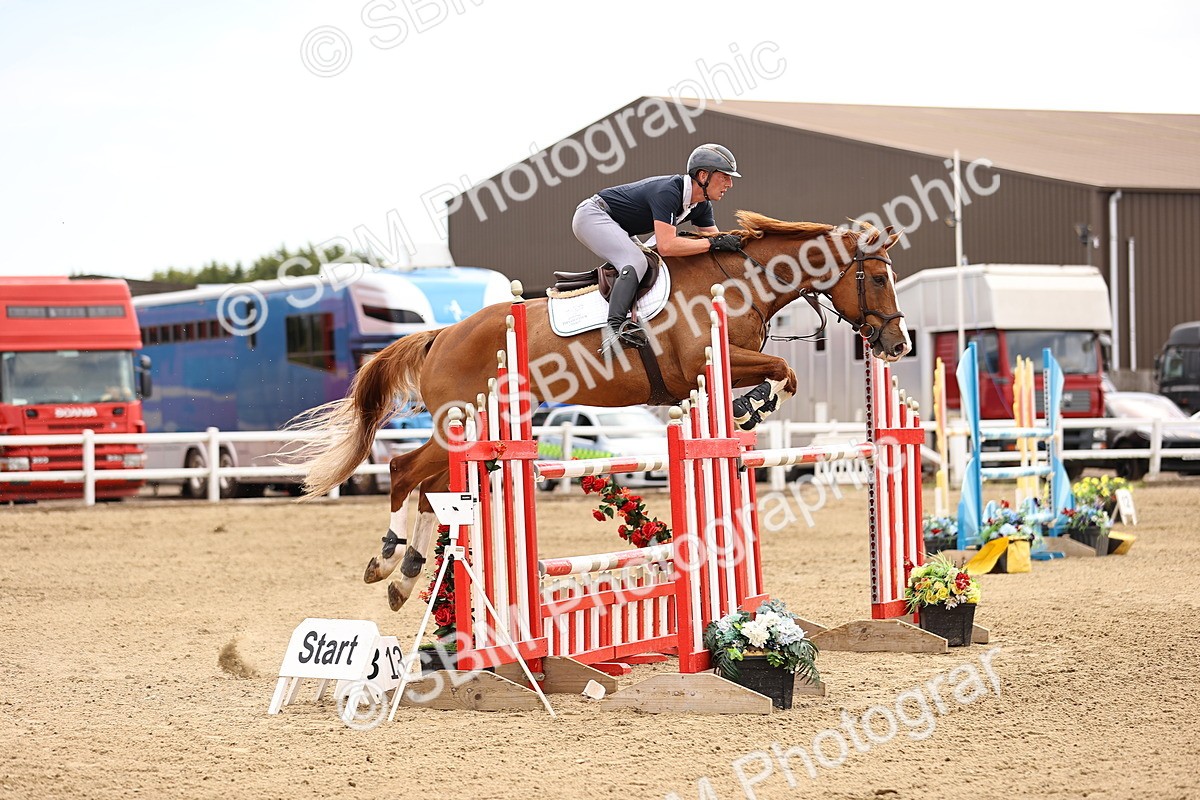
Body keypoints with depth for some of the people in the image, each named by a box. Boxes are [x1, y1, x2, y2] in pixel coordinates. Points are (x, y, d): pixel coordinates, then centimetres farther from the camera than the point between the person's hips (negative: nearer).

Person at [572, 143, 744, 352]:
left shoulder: (702, 206, -1)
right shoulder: (667, 191, -30)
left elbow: (716, 237, 5)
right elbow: (666, 246, -37)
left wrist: (732, 242, -16)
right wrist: (712, 243, -34)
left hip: (614, 228, 10)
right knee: (635, 263, -27)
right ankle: (614, 327, -37)